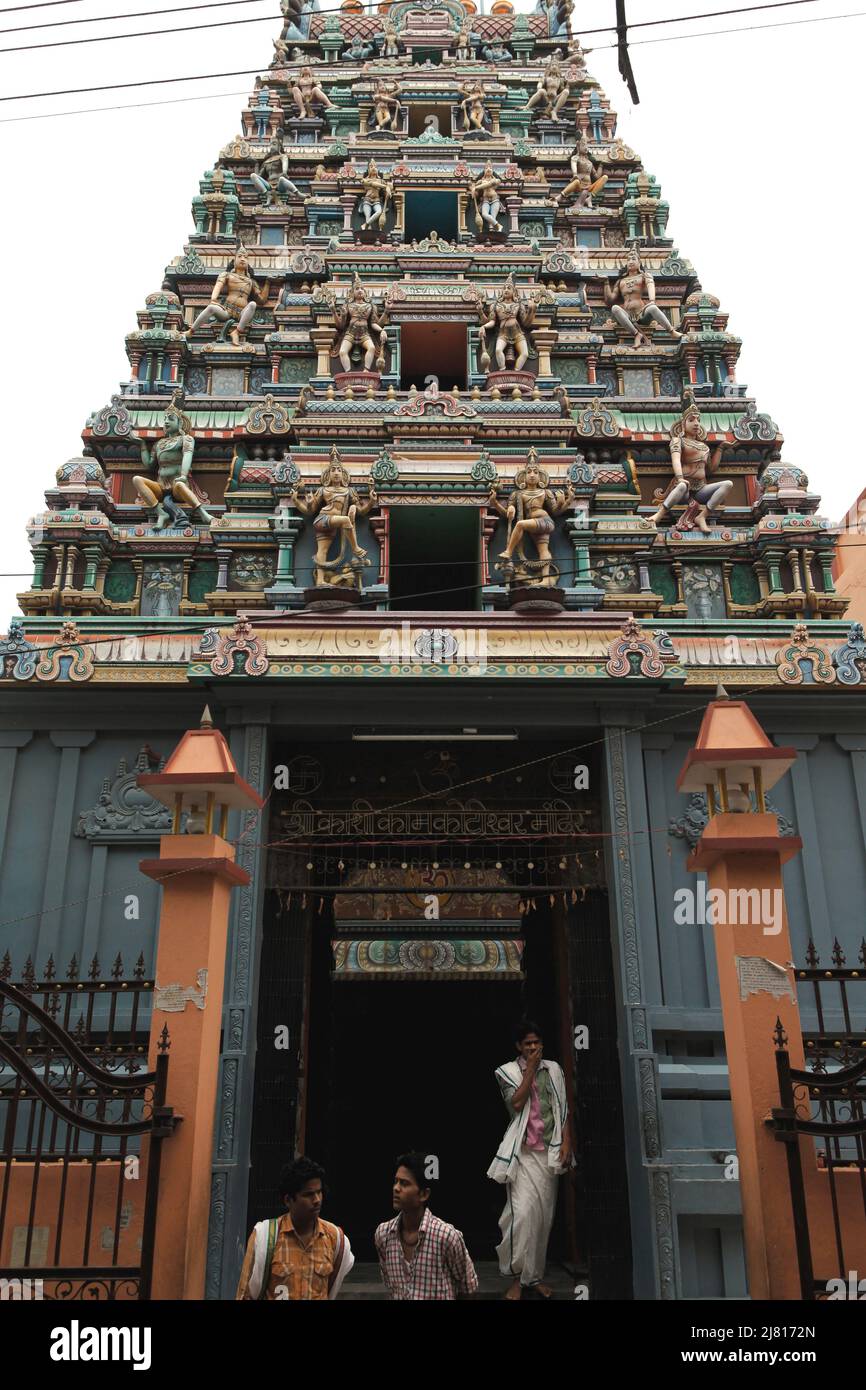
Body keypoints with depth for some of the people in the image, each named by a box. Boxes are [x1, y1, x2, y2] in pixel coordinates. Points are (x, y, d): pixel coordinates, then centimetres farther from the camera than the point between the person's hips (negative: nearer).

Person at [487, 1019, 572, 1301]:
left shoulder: (554, 1069, 9)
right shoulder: (508, 1071, -1)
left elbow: (562, 1109, 10)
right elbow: (517, 1102, -16)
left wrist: (566, 1142, 0)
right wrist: (530, 1069, -13)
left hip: (549, 1151, 4)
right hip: (523, 1152, -3)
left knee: (544, 1215, 6)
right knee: (523, 1212, -14)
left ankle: (534, 1275, 18)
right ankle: (518, 1277, -1)